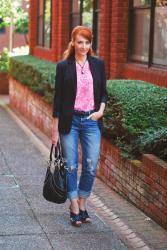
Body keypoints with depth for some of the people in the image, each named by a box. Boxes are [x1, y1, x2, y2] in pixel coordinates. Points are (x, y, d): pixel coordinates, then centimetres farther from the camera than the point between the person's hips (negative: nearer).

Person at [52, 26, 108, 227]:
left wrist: (101, 110, -6)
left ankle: (82, 205, 20)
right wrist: (55, 129, -2)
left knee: (91, 166, 2)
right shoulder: (63, 66, -1)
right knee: (71, 165, 3)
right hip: (70, 121, -2)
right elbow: (58, 97, -1)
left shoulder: (98, 64, 5)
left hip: (92, 121, 2)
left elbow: (103, 92, 13)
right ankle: (75, 209, 14)